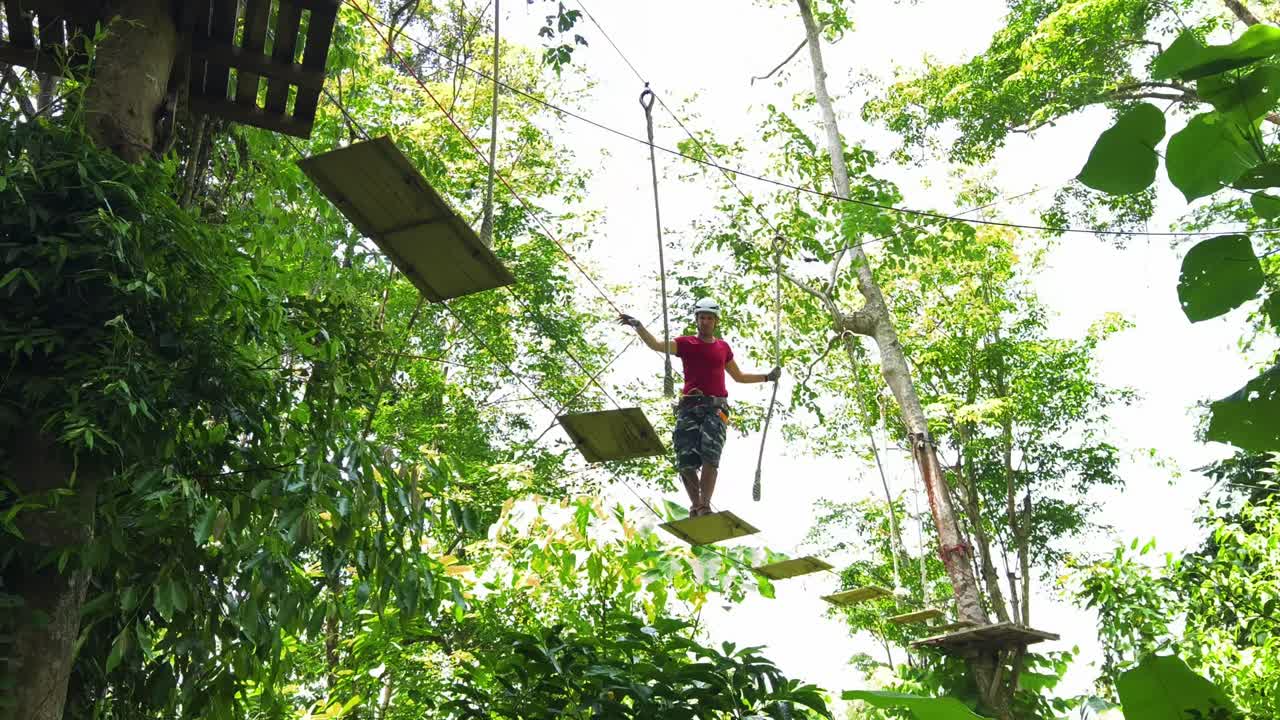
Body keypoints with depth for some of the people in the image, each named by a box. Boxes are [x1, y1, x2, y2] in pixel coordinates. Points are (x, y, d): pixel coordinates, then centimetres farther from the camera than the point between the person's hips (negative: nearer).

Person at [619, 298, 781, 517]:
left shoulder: (723, 347, 20)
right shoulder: (686, 343, 12)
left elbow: (739, 376, 32)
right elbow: (655, 344, -2)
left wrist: (767, 377, 29)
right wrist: (638, 326, -16)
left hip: (715, 407, 1)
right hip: (689, 406, 0)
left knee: (710, 456, -19)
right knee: (686, 462, -7)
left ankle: (705, 506, -20)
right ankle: (695, 507, 6)